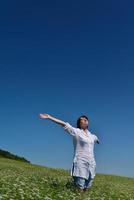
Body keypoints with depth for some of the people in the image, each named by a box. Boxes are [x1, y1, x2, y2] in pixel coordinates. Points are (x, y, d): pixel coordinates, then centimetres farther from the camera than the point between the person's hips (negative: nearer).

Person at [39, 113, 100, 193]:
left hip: (91, 163, 6)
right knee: (80, 188, -9)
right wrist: (49, 117, -18)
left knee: (87, 188, 7)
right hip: (80, 162, -5)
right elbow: (64, 124, -12)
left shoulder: (92, 136, 15)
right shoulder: (76, 131, -2)